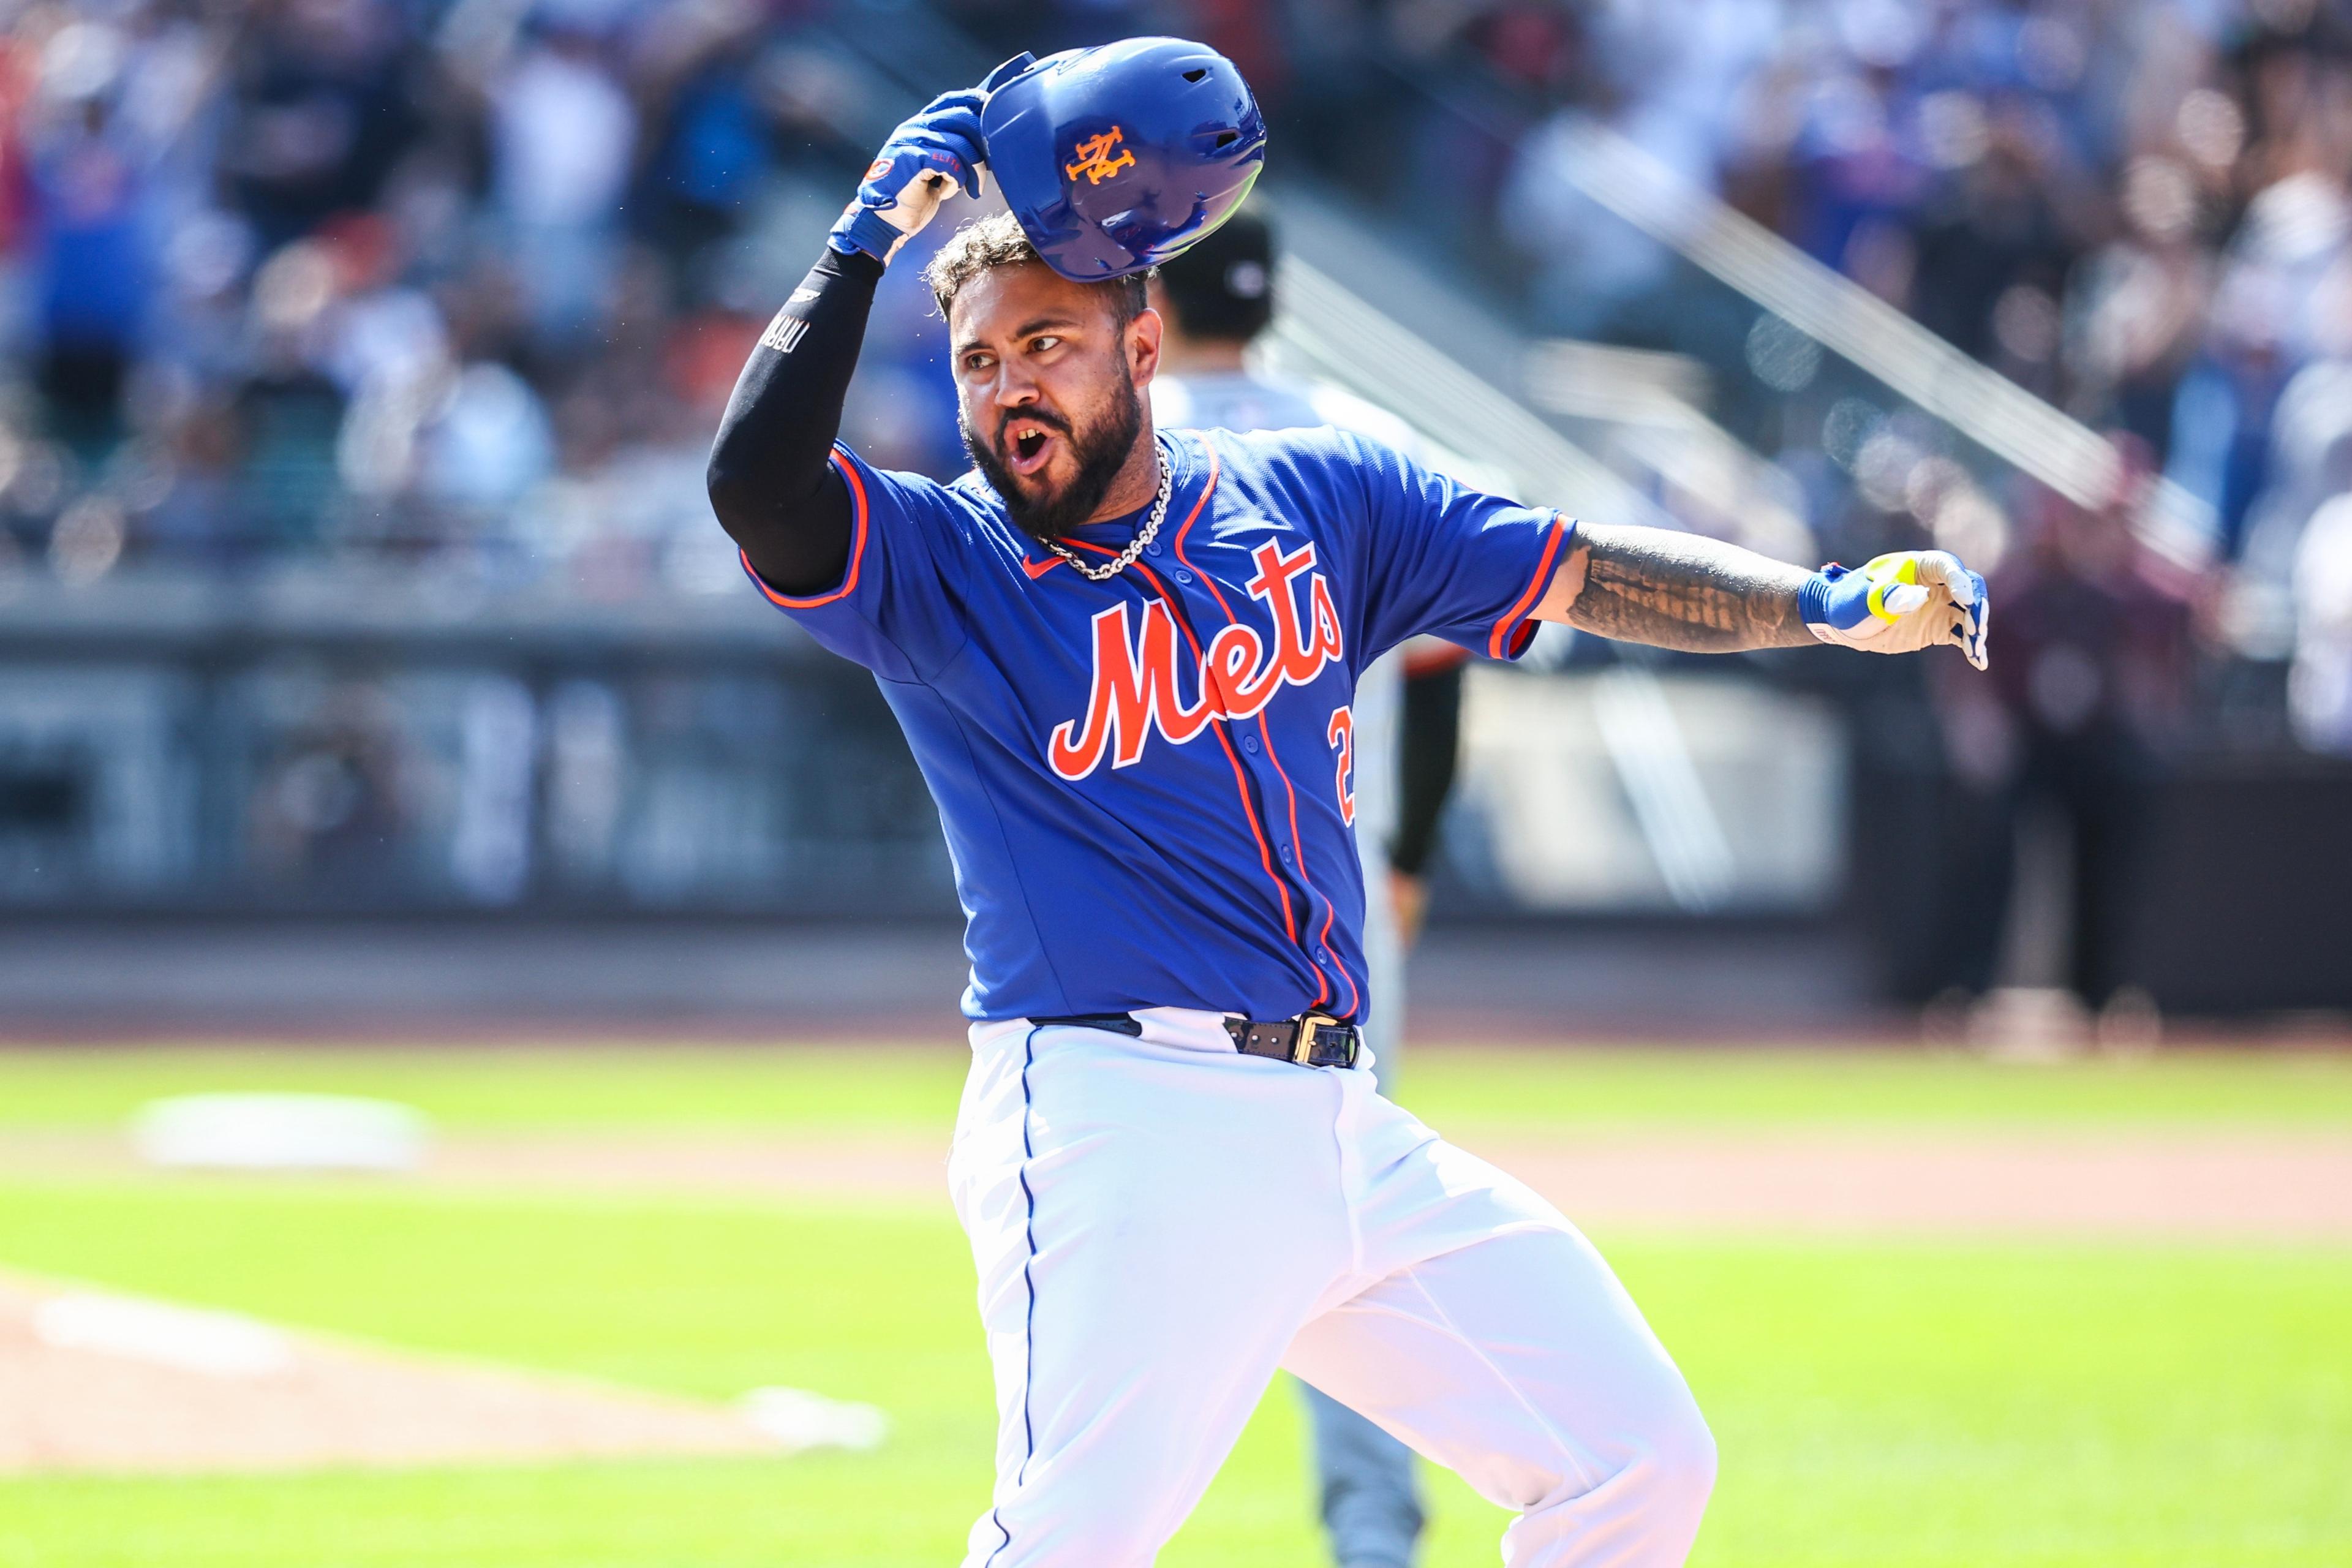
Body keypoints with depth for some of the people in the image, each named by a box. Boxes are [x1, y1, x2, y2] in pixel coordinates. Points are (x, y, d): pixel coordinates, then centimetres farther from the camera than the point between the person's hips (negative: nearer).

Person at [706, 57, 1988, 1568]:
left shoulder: (1317, 497, 13)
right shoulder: (937, 565, 1)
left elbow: (1582, 572, 14)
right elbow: (758, 490, -18)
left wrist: (1826, 603, 4)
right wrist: (869, 238, -16)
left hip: (1340, 1130, 6)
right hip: (1120, 1120, -6)